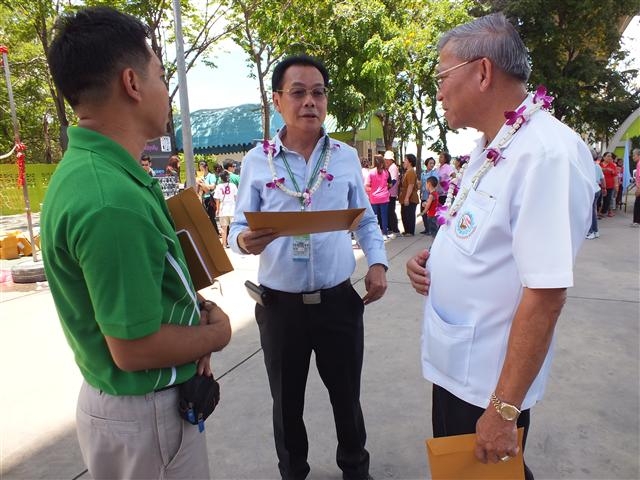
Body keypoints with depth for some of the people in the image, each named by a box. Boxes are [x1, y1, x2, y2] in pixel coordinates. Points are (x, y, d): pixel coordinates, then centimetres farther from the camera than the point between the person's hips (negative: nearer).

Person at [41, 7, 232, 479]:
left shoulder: (89, 169, 1)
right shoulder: (110, 202, -32)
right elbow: (136, 349, -28)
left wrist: (199, 308, -4)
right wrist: (217, 332, -11)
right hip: (147, 414, -8)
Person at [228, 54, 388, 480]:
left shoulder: (347, 156, 2)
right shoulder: (256, 161, -2)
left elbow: (366, 221, 9)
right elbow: (238, 227, -2)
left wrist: (377, 262, -7)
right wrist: (244, 241, -25)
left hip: (339, 300, 1)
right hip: (280, 304, 0)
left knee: (347, 394, 18)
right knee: (286, 401, 18)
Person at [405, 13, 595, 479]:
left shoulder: (549, 152, -24)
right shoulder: (490, 149, 5)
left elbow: (545, 292, -27)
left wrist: (504, 409, -22)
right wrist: (433, 259, -2)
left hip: (490, 382, -8)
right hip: (454, 363, 9)